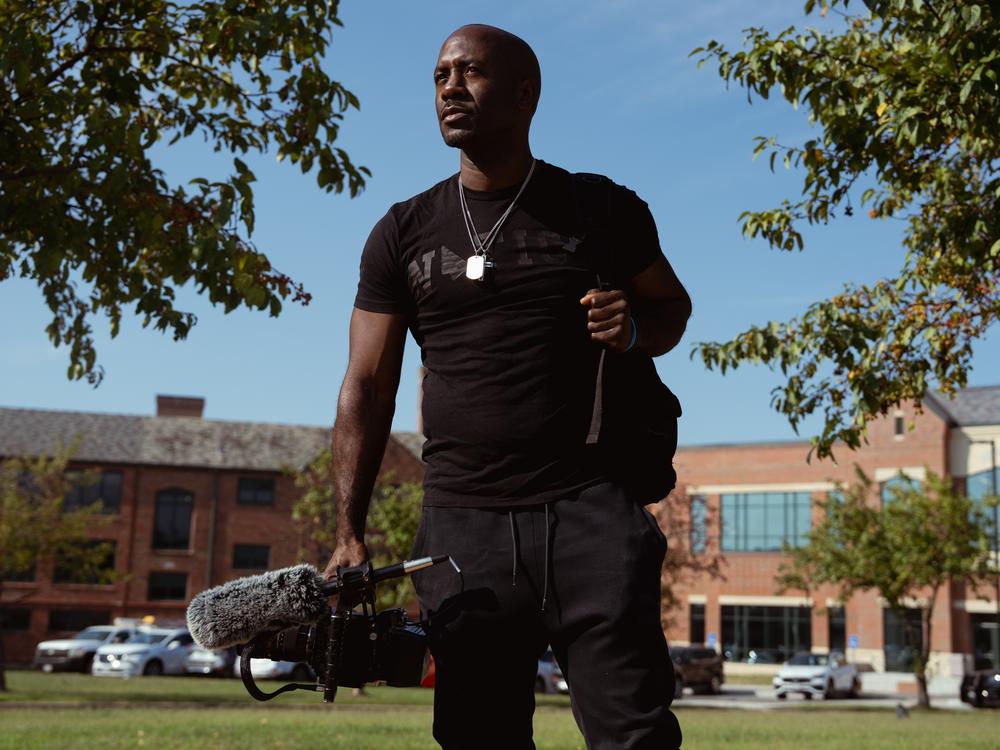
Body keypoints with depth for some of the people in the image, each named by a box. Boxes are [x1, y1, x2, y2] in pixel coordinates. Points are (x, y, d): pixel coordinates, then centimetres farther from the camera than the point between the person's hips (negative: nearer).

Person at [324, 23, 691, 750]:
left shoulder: (604, 211, 5)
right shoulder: (403, 233, 9)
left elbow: (673, 304, 18)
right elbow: (367, 388, 7)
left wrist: (635, 327, -8)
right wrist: (350, 534, -1)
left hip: (589, 511, -1)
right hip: (461, 524, 2)